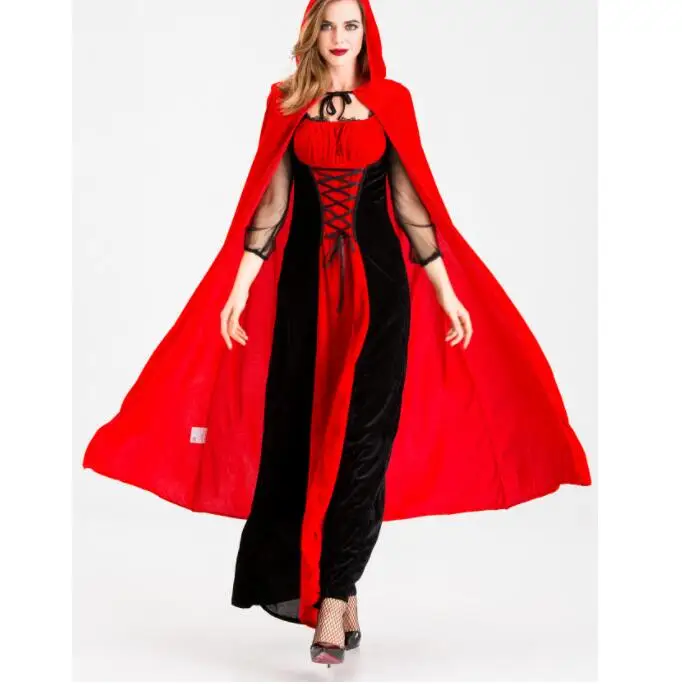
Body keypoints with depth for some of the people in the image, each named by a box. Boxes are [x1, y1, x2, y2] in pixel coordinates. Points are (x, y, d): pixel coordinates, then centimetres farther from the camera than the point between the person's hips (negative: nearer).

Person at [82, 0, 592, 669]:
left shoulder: (390, 102, 3)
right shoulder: (285, 102, 6)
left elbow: (411, 201, 4)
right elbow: (270, 203, 4)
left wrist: (446, 291, 1)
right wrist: (239, 288, -4)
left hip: (378, 281, -1)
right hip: (305, 280, 1)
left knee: (365, 432, -5)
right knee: (296, 425, 3)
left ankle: (332, 593, 0)